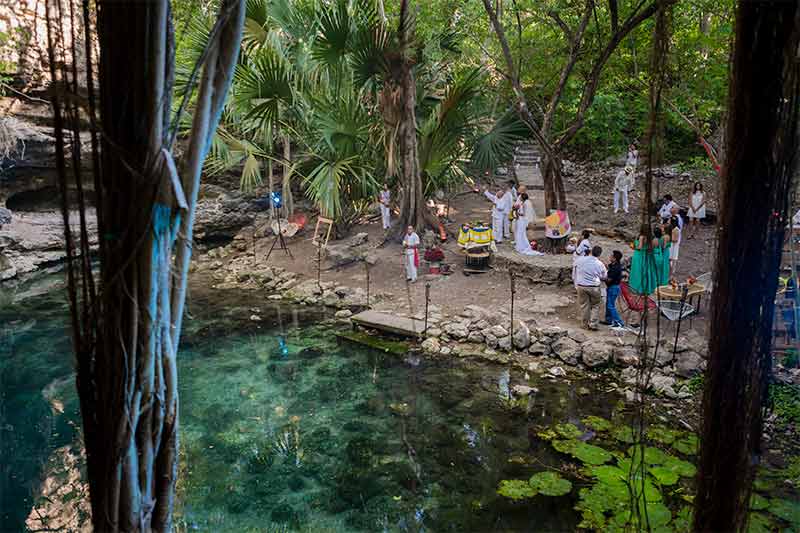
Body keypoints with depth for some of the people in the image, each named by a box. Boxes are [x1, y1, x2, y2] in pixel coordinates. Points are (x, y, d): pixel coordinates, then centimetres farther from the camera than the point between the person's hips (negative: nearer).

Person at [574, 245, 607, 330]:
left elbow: (575, 272, 8)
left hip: (581, 286, 2)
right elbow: (604, 277, 6)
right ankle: (593, 324, 6)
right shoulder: (600, 264, -6)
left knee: (584, 306, 10)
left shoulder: (580, 260, -1)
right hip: (594, 287, -2)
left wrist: (576, 285, 18)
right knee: (595, 306, 12)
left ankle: (586, 324, 17)